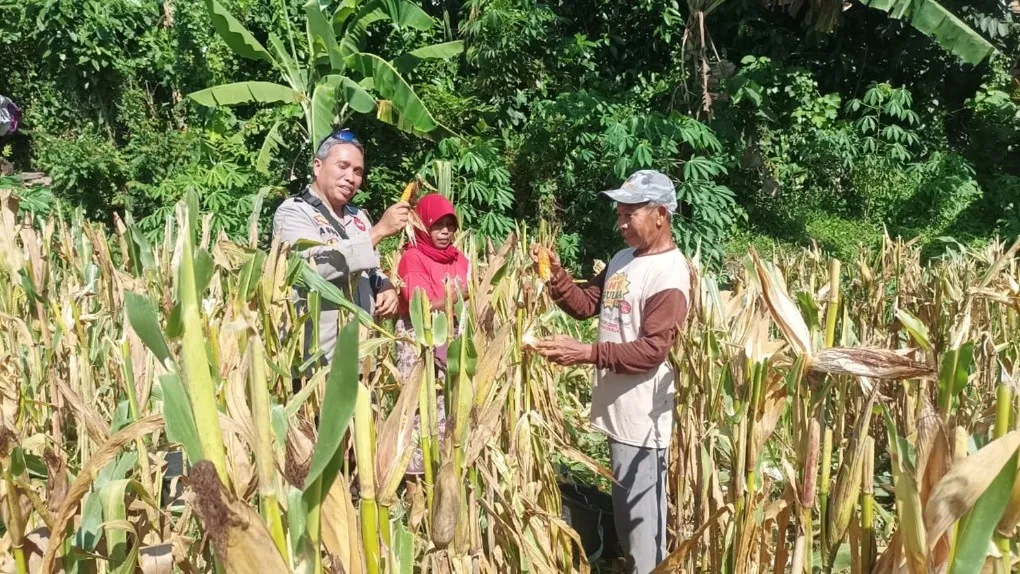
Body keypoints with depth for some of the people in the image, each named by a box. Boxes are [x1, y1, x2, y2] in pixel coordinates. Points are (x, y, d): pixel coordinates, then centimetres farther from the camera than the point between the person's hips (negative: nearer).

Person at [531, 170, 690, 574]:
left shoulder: (669, 273, -17)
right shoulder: (623, 259, 10)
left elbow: (651, 350, -22)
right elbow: (585, 305, 12)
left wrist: (586, 353, -27)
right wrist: (556, 276, -5)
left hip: (642, 412, -9)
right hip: (618, 405, 9)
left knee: (640, 508, 2)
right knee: (626, 502, 22)